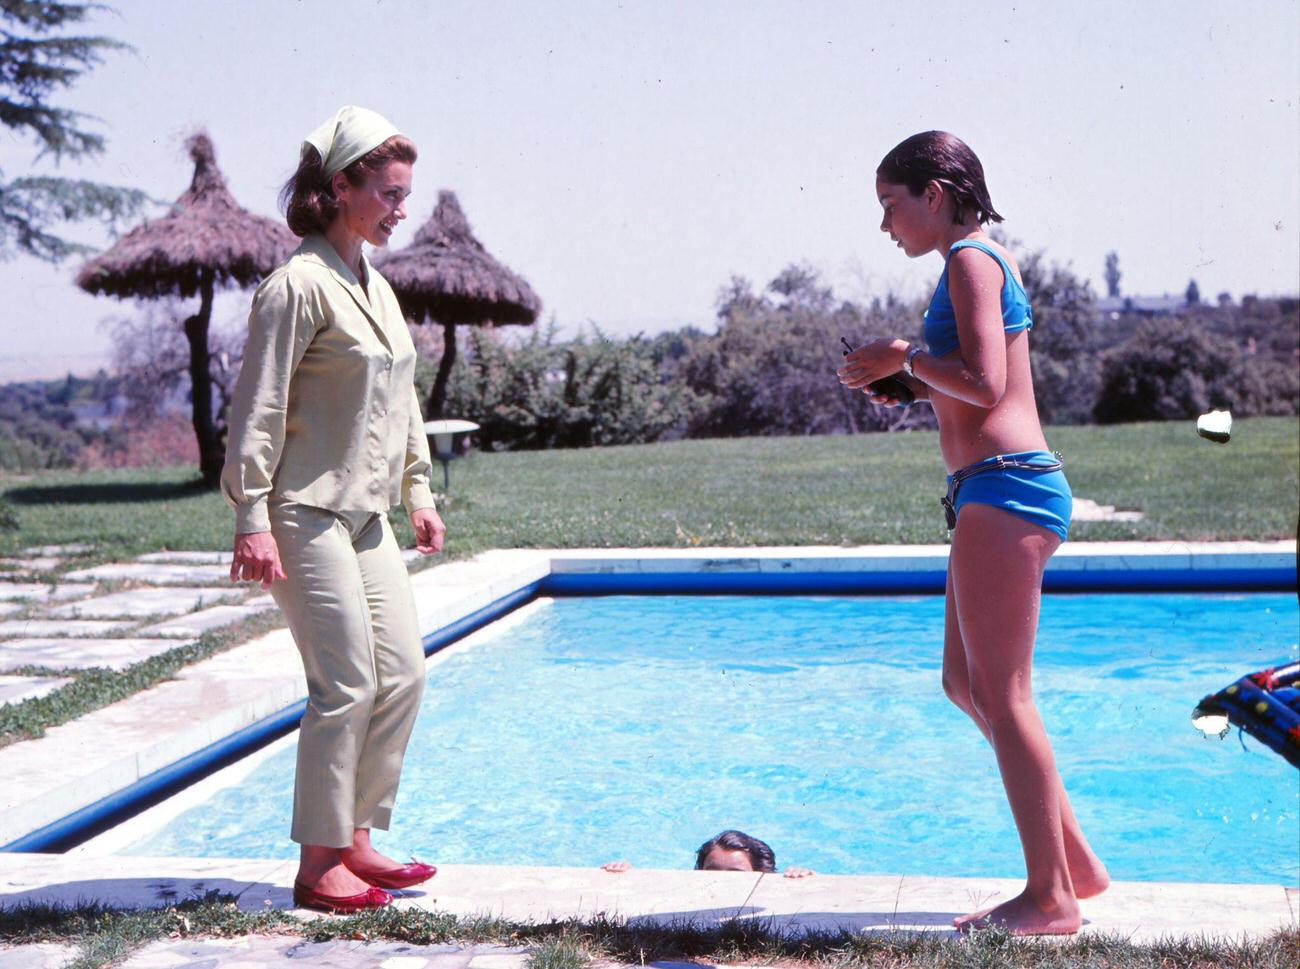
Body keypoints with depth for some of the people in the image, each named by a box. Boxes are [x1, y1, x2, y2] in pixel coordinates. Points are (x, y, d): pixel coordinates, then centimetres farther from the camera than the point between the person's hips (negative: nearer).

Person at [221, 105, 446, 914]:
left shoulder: (378, 288, 15)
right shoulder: (299, 286, -12)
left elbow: (402, 401, 22)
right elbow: (257, 412, -14)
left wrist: (419, 494, 20)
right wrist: (252, 521, -17)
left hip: (366, 515, 9)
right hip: (308, 513, -9)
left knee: (404, 673, 7)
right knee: (346, 686, -7)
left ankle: (355, 840, 20)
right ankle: (318, 865, 6)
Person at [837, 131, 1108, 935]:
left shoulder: (968, 259, -9)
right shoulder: (991, 258, 21)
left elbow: (983, 385, -19)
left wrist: (906, 356, -6)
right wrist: (908, 386, 12)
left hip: (1001, 486, -10)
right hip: (1007, 488, 10)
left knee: (1002, 694, -4)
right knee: (967, 683, 15)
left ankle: (1051, 898, 4)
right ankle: (1075, 861, 21)